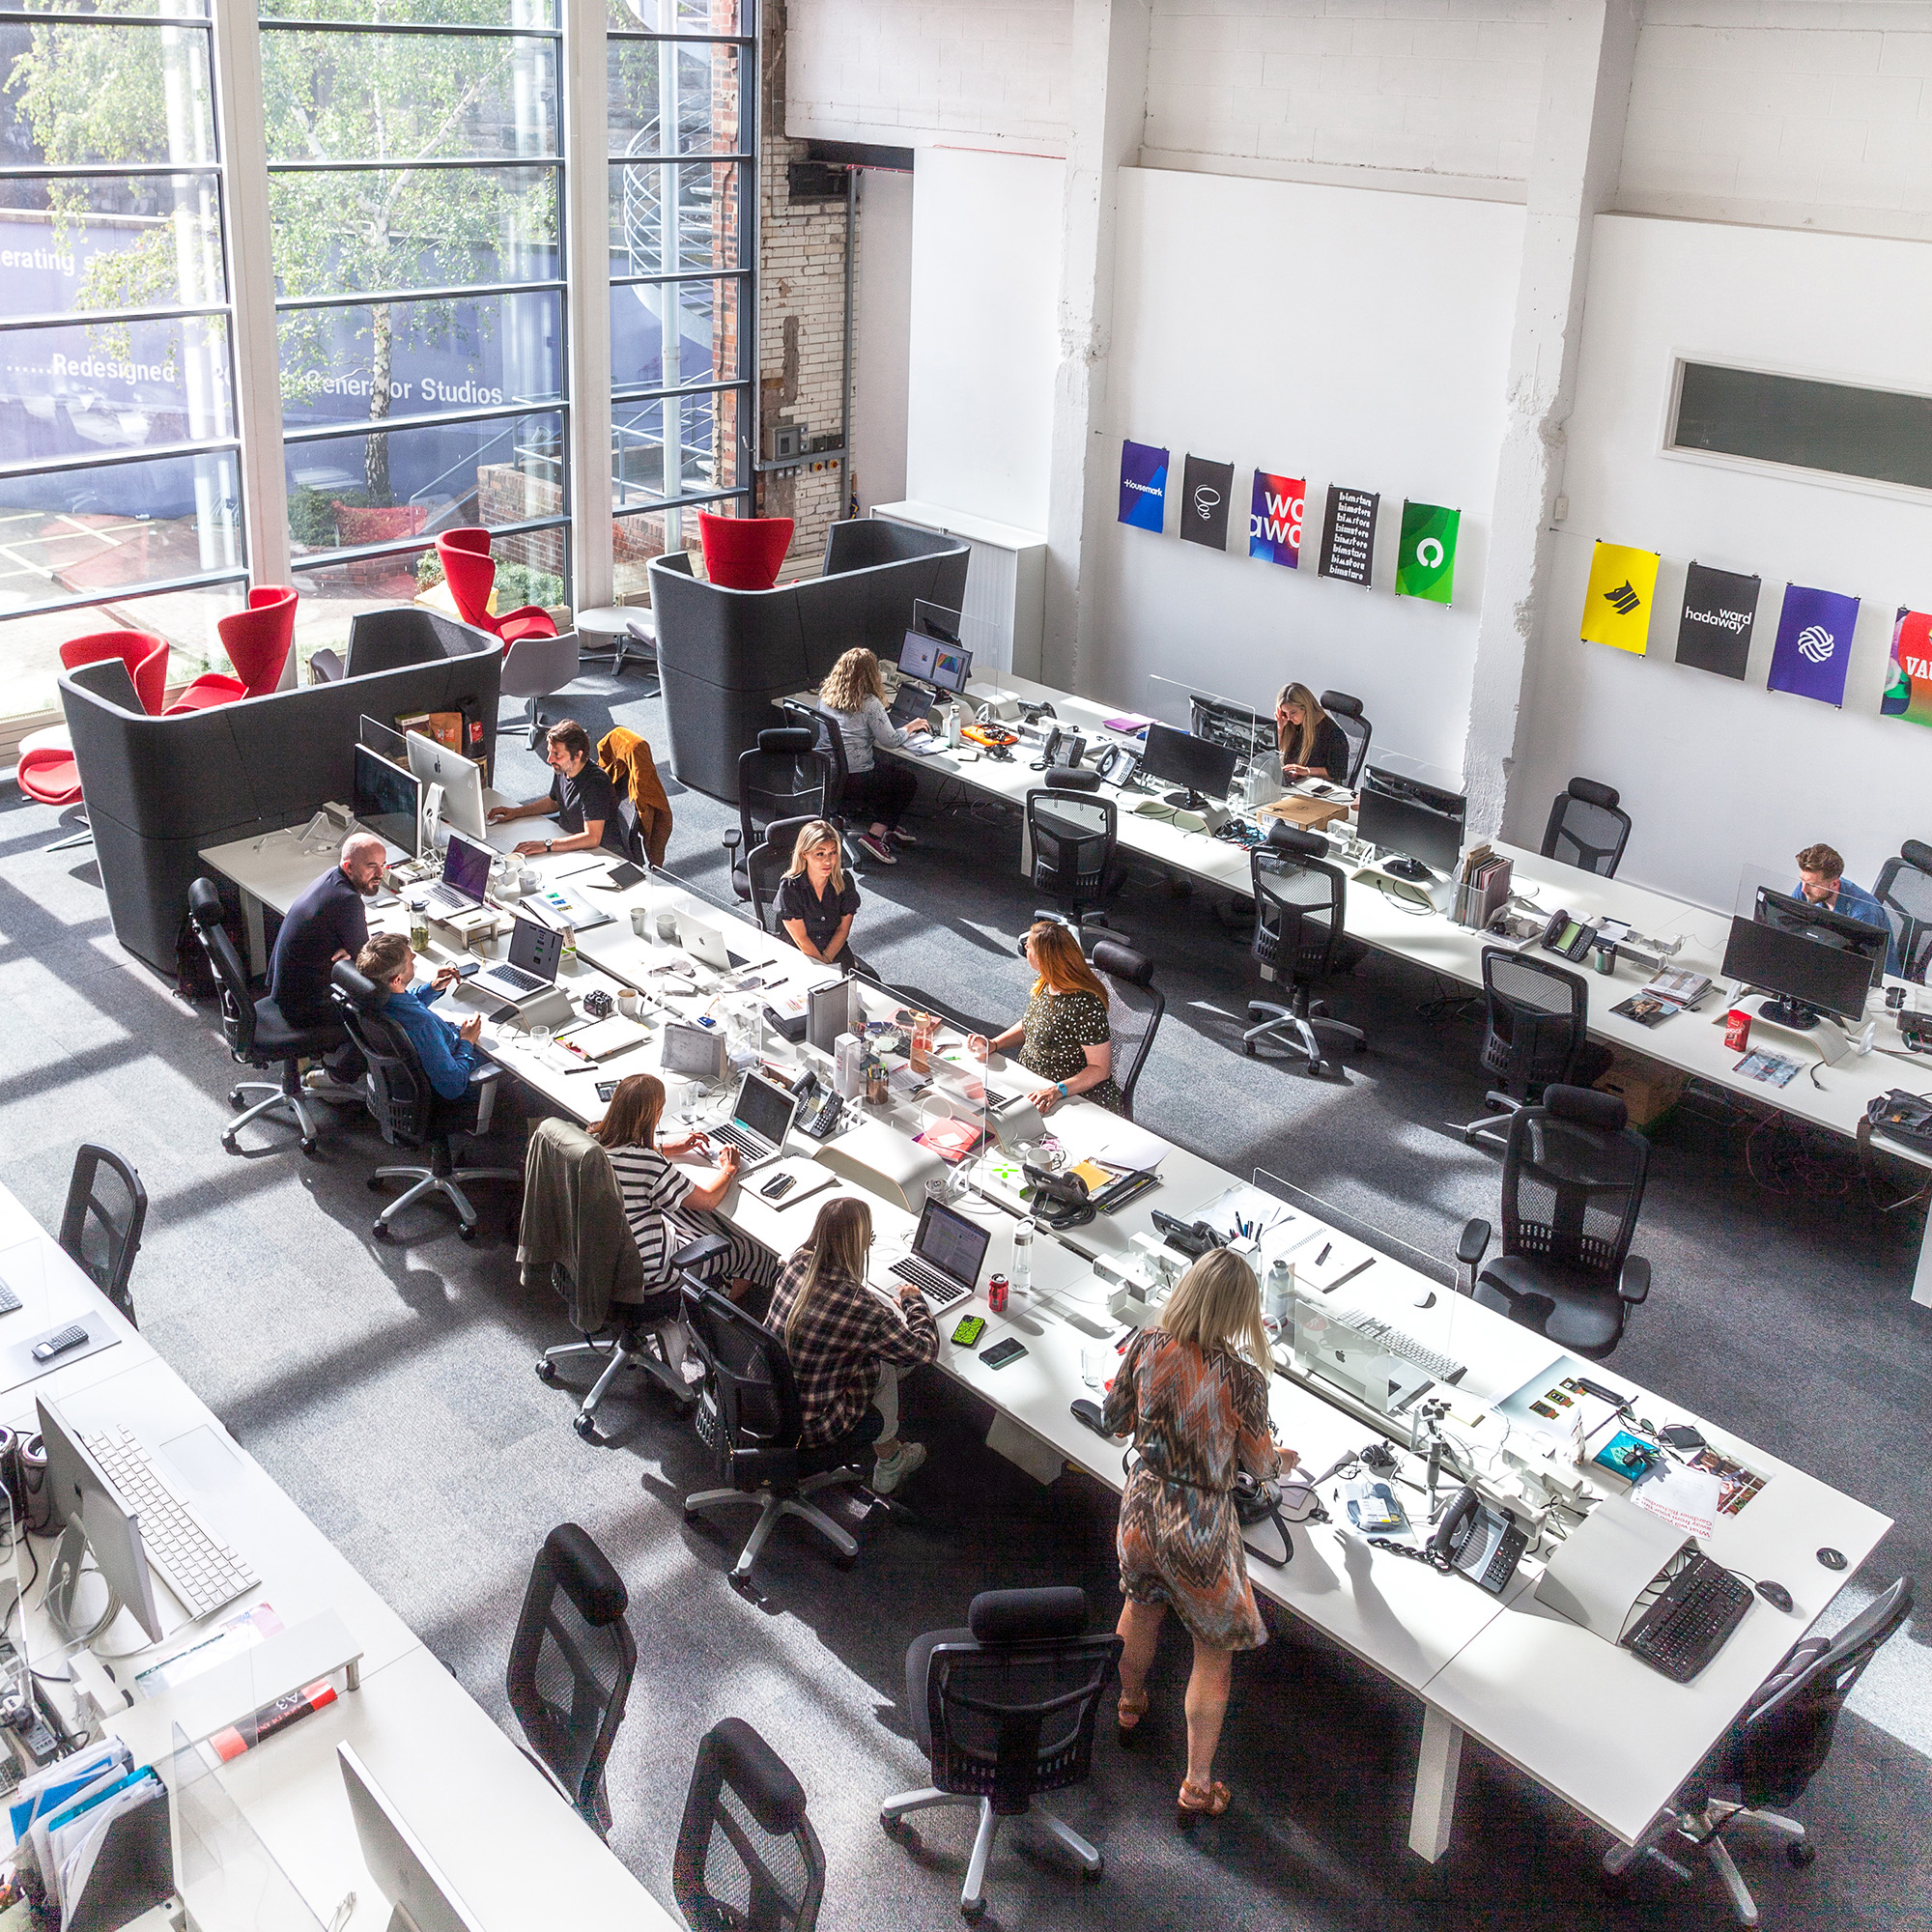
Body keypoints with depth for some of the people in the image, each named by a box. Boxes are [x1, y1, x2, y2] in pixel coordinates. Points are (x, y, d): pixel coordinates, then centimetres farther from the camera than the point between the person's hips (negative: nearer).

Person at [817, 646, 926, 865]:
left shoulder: (825, 695, 4)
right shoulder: (869, 704, -16)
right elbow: (892, 741, -11)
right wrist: (911, 727, 8)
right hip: (853, 780, -8)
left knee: (888, 771, 27)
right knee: (908, 781, 13)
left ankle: (888, 828, 27)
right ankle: (876, 834, 4)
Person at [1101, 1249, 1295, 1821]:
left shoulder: (1147, 1346, -14)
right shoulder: (1240, 1375, -24)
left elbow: (1114, 1421, 2)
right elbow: (1258, 1463, -8)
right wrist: (1283, 1460, 15)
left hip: (1142, 1509, 5)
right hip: (1202, 1527, -4)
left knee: (1142, 1602, 32)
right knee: (1214, 1647, 15)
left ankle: (1130, 1706, 57)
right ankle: (1197, 1786, 22)